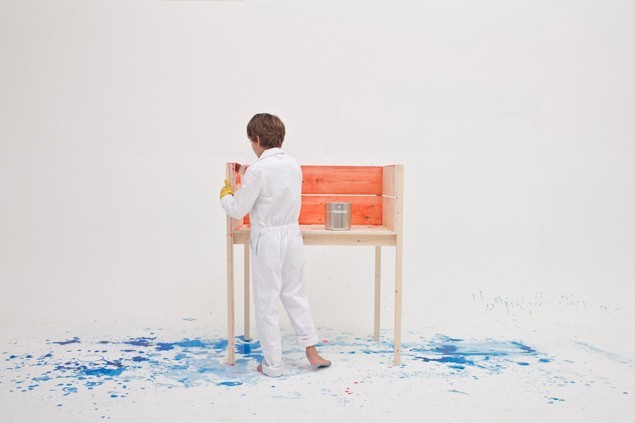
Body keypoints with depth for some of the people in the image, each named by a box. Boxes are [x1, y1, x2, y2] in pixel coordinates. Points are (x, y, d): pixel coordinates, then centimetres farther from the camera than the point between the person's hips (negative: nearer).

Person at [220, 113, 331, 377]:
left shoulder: (258, 170, -17)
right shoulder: (293, 165, 3)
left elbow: (238, 210, -12)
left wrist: (225, 195, 8)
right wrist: (243, 189, 21)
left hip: (267, 239, -6)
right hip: (292, 235, 6)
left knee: (266, 303, 6)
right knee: (295, 295, 19)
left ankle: (272, 364, 16)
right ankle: (312, 351, 22)